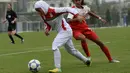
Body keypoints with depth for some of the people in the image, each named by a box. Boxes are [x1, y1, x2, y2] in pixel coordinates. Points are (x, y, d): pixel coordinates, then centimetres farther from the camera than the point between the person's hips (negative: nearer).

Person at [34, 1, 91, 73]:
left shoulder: (54, 11, -25)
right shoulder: (43, 16, -1)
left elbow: (67, 9, -24)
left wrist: (77, 15, -35)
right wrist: (47, 29, -7)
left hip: (65, 31, -9)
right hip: (61, 32, 9)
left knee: (55, 46, -22)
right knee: (71, 50, 22)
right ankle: (86, 60, 42)